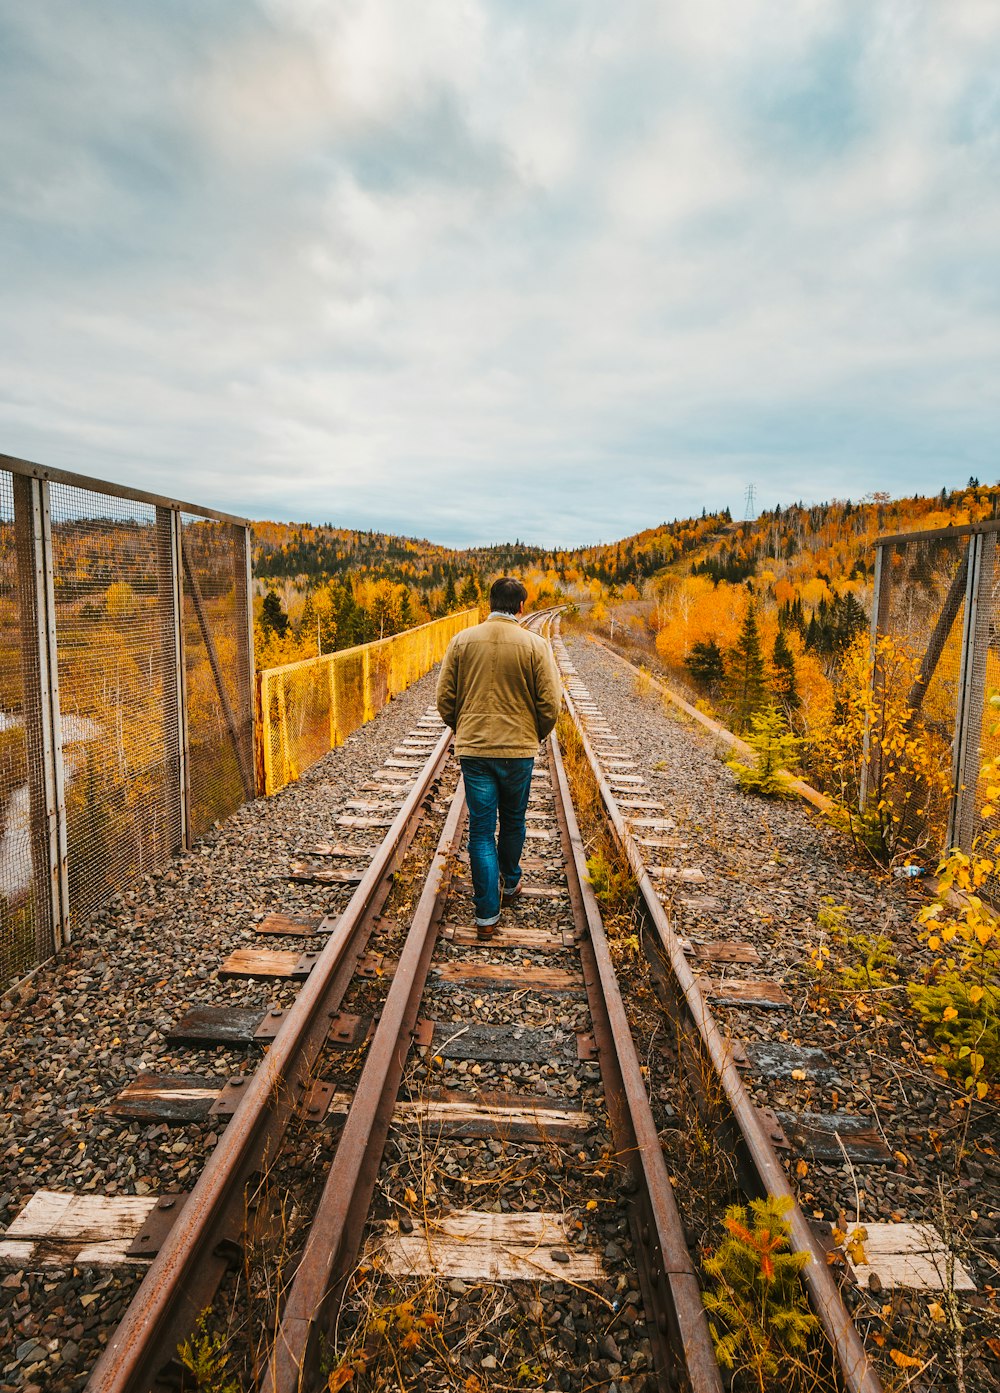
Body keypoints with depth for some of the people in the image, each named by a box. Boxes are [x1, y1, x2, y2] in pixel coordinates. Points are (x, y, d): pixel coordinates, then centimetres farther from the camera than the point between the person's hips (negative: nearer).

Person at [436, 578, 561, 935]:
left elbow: (444, 698, 0)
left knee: (481, 830, 6)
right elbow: (549, 705, -8)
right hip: (519, 749, 0)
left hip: (473, 749, 0)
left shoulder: (462, 641, -3)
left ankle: (487, 915, 6)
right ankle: (510, 884, 42)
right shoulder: (534, 645, -8)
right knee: (513, 822, 22)